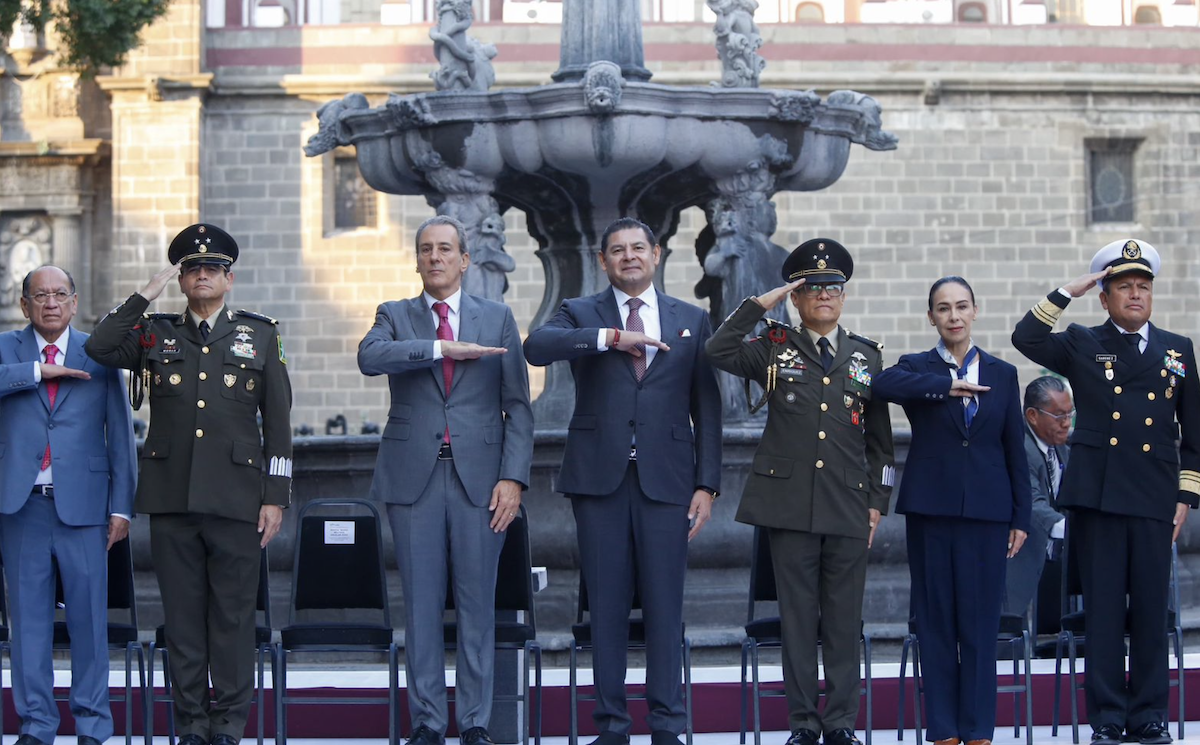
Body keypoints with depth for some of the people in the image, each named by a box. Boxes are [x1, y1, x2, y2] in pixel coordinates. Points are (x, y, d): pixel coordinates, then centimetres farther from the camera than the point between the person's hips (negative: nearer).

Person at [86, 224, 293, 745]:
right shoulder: (155, 334, 12)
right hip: (171, 497, 1)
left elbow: (278, 422, 7)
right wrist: (147, 294, -6)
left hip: (236, 500, -1)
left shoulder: (260, 335, 10)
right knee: (182, 614, 4)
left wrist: (276, 496, 1)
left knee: (233, 613, 0)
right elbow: (99, 349, -7)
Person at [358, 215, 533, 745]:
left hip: (479, 477, 0)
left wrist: (513, 477, -6)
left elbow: (517, 406, 5)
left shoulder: (497, 318, 10)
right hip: (413, 477, 0)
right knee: (421, 605, 2)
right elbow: (369, 357, -14)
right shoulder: (395, 317, 10)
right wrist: (442, 348, -20)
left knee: (477, 605, 2)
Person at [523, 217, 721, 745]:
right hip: (600, 480, 0)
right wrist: (611, 337, -21)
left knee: (665, 606, 0)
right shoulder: (581, 314, 9)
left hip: (666, 479, 0)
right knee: (606, 605, 2)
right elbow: (537, 346, -13)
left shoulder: (692, 321, 13)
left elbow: (707, 409, 10)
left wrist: (706, 484, 1)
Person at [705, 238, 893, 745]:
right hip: (789, 503, -1)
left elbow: (879, 438, 14)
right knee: (798, 616, 2)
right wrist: (759, 305, -9)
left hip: (849, 507, 1)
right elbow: (719, 352, -12)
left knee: (844, 620, 3)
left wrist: (877, 501, 8)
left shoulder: (867, 356, 13)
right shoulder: (774, 348, 8)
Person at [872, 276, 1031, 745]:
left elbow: (1015, 452, 9)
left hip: (986, 509, 1)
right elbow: (883, 383, -20)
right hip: (930, 507, -1)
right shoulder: (918, 368, 5)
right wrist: (947, 385, -27)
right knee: (936, 620, 2)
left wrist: (1021, 517, 4)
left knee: (981, 622, 1)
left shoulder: (1002, 374, 10)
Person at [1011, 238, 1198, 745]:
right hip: (1097, 495, -1)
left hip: (1155, 500, 1)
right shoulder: (1082, 346, 9)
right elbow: (1026, 338, -9)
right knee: (1103, 609, -1)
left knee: (1151, 611, 2)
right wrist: (1068, 292, -8)